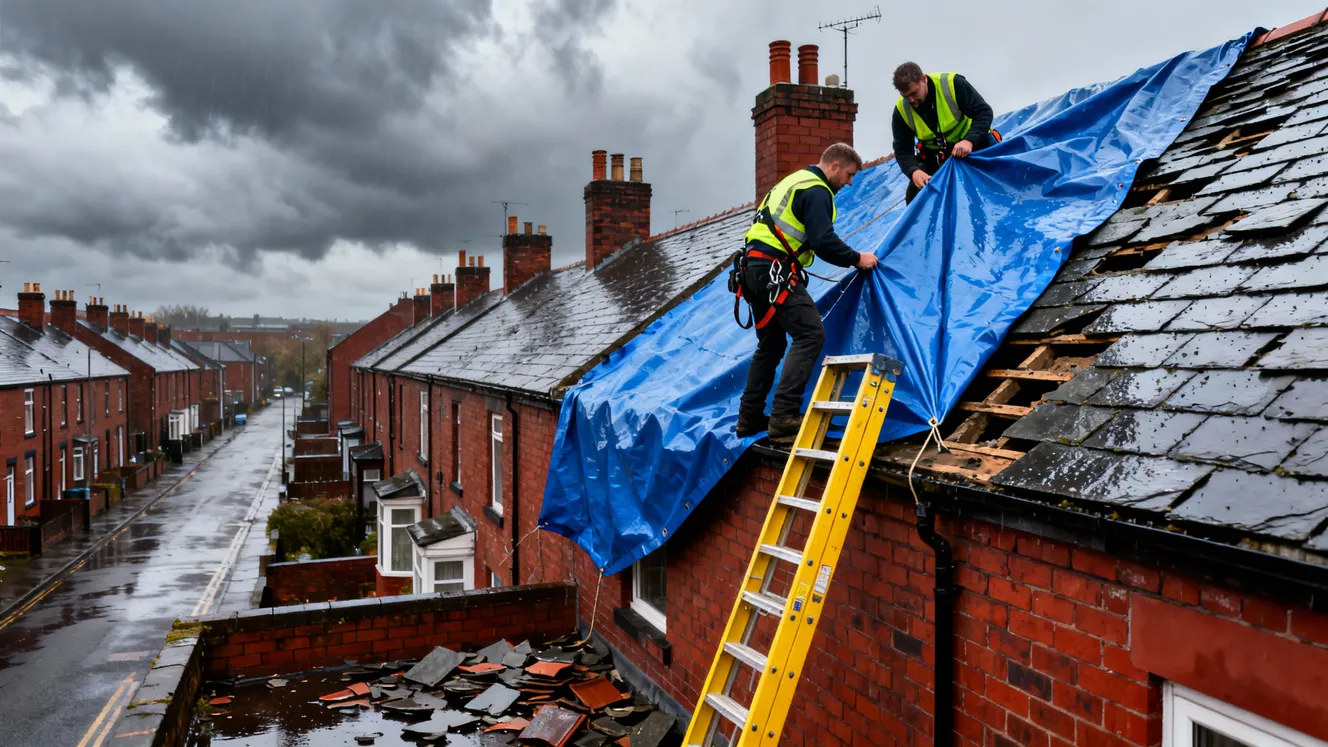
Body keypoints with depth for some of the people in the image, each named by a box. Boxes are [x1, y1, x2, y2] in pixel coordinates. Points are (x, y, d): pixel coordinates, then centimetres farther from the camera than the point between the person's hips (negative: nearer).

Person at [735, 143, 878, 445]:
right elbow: (823, 241, -17)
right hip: (776, 272, -10)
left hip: (755, 267, 10)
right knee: (810, 334, -13)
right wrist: (857, 259, -5)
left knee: (771, 344, 16)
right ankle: (784, 417, -19)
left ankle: (750, 418, 18)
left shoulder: (795, 181, 25)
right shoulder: (816, 191, -7)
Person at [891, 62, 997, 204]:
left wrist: (970, 140, -43)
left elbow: (983, 112, -24)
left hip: (971, 144, -2)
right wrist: (913, 171, -37)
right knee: (915, 197, -7)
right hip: (935, 156, 2)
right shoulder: (902, 110, -18)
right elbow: (903, 150, -15)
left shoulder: (952, 84, -26)